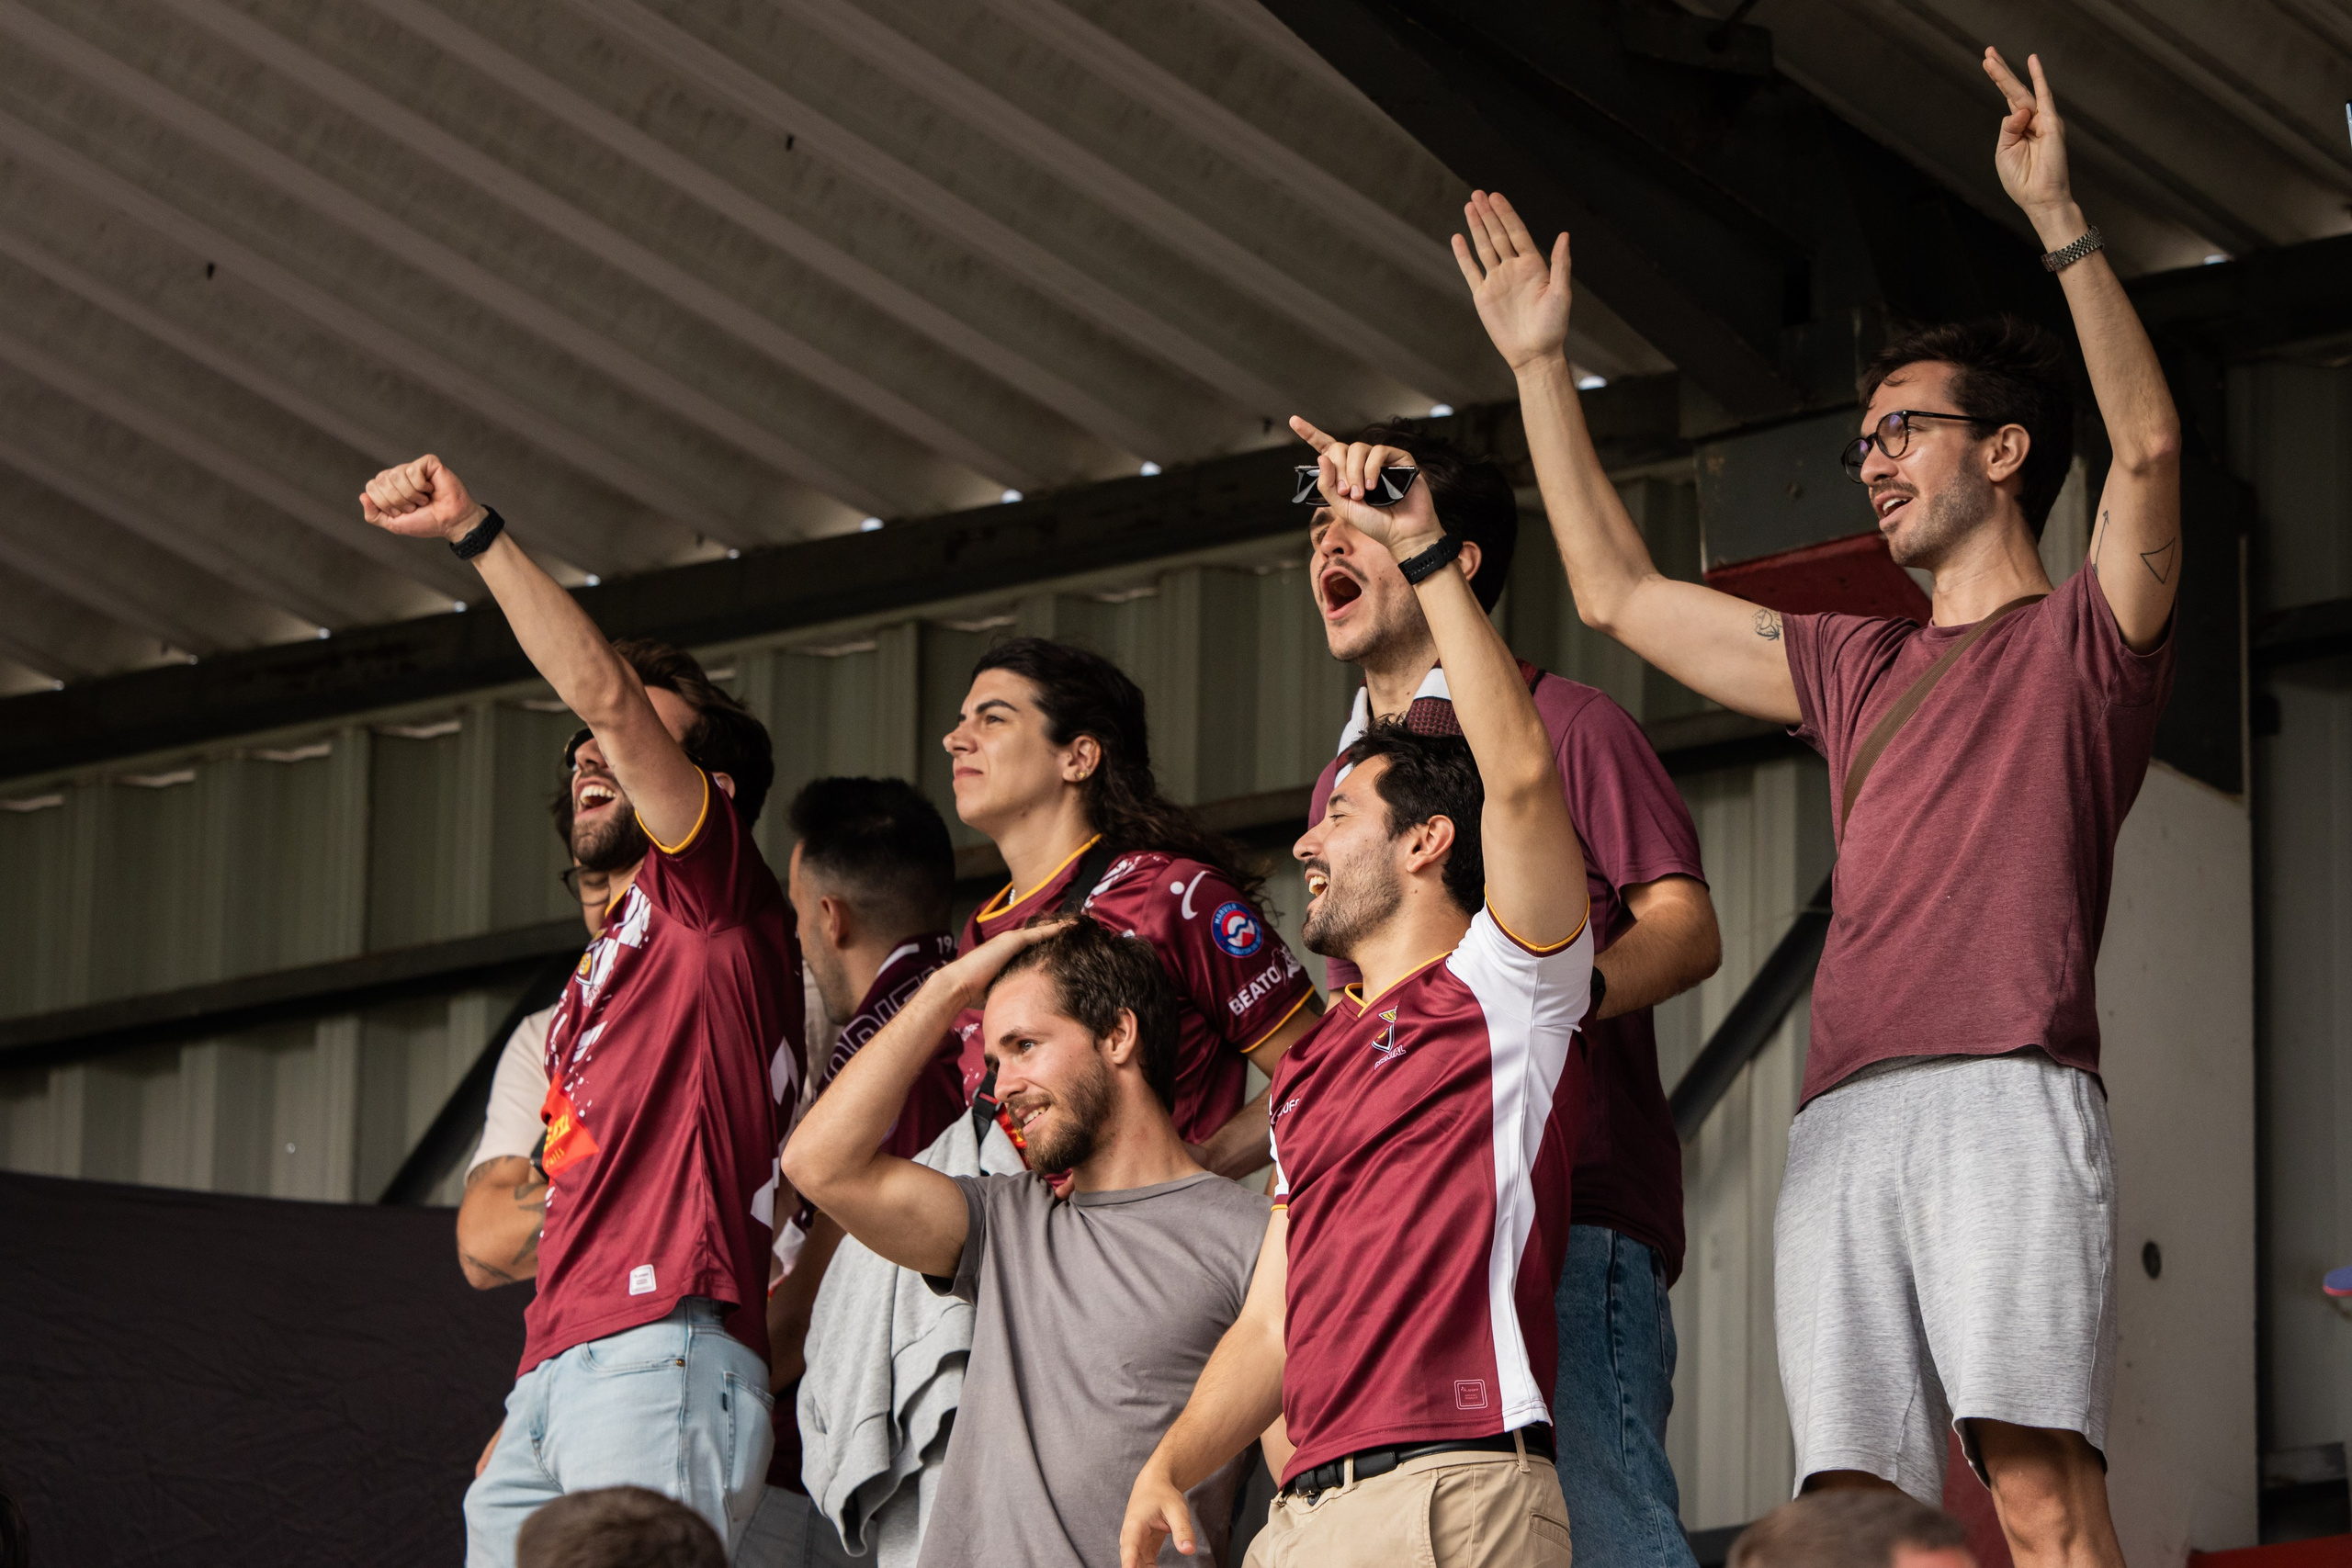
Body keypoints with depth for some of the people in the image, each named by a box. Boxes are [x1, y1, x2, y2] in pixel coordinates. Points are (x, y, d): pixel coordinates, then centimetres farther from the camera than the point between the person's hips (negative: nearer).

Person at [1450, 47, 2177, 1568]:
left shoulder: (2086, 634, 13)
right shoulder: (1858, 669, 32)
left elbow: (2151, 443, -6)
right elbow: (1619, 591, 36)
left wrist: (2059, 222, -13)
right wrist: (1540, 367, 36)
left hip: (2007, 1093, -6)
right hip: (1844, 1118, 6)